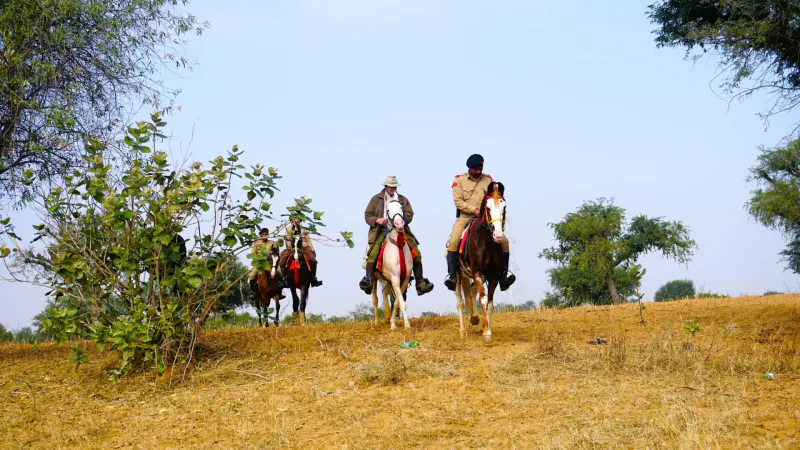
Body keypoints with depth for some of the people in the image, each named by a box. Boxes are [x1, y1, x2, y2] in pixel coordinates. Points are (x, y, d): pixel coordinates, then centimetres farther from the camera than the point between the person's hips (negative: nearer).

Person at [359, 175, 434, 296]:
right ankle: (368, 279, -30)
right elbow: (367, 215, 9)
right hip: (382, 230, -2)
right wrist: (377, 220, -12)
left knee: (416, 253, -11)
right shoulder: (376, 199, 13)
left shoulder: (403, 200, 18)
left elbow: (409, 215, 9)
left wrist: (401, 219, -13)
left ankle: (420, 283, -7)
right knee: (373, 252, -29)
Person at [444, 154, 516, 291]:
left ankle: (504, 272, -1)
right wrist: (474, 209, -18)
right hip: (465, 217, -2)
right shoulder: (459, 180, 2)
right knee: (453, 241, -27)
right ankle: (451, 273, -20)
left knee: (504, 241, -12)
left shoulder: (488, 179, 9)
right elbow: (458, 201, -7)